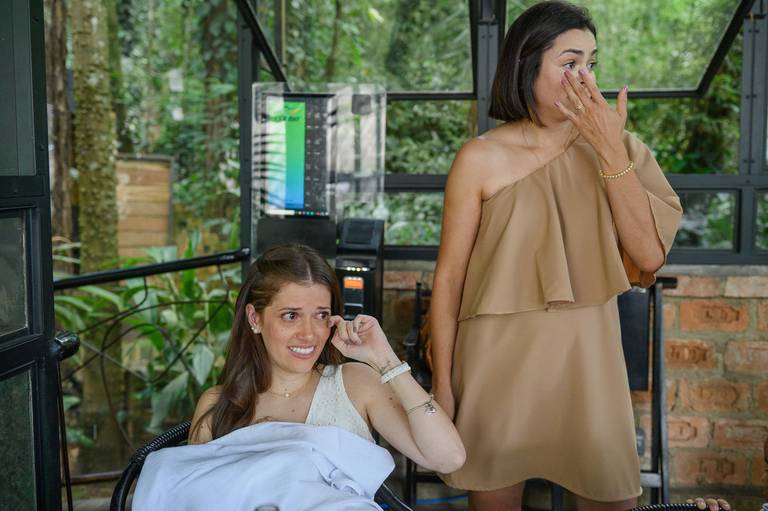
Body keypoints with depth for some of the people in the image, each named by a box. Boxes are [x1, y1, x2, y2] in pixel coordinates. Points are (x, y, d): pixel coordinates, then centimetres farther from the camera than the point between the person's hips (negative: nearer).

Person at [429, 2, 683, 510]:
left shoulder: (617, 149, 0)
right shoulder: (482, 158, -8)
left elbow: (649, 256, -9)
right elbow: (449, 277, -5)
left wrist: (612, 152, -15)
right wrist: (442, 385, -3)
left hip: (587, 359, 2)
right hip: (499, 363, -2)